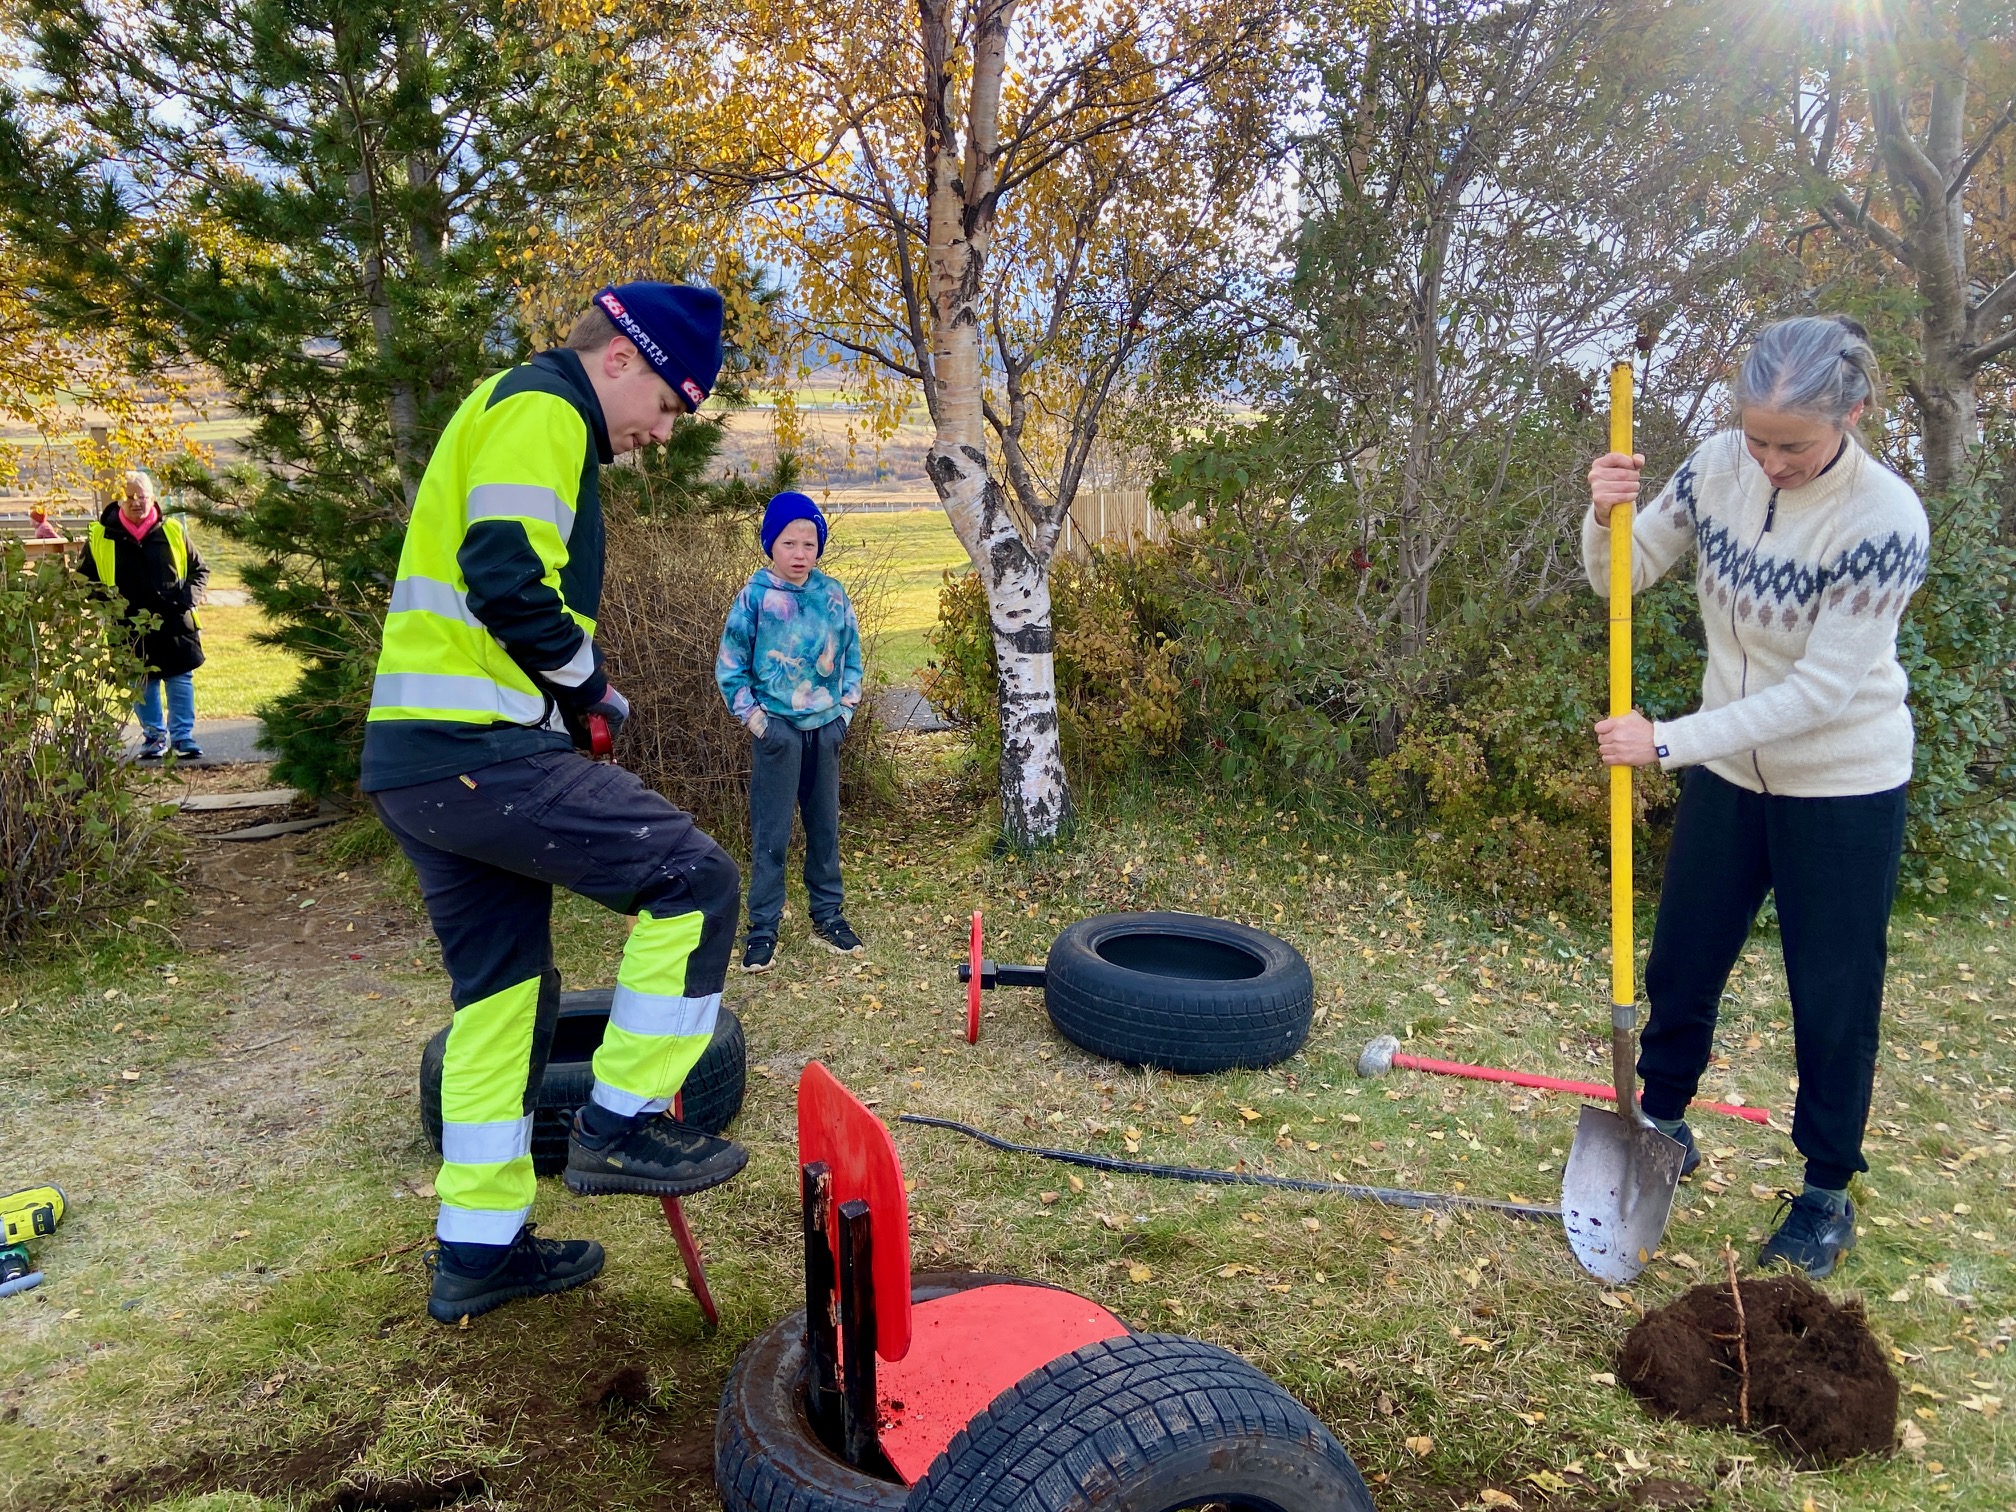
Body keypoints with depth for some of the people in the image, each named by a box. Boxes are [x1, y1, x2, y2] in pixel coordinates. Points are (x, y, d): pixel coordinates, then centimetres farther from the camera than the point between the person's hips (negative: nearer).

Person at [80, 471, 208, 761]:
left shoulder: (174, 531, 2)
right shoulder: (100, 537, 1)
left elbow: (199, 570, 13)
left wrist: (189, 596, -5)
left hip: (175, 623, 0)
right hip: (129, 628, 0)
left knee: (181, 679, 1)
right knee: (141, 684, 7)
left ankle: (183, 736, 9)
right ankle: (153, 736, 21)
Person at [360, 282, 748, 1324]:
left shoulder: (505, 411, 26)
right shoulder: (541, 410, -8)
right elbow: (510, 580, -23)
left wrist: (570, 694, 17)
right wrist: (590, 680, -6)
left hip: (416, 760, 11)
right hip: (480, 753, -11)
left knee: (501, 992, 15)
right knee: (695, 882, -7)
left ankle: (478, 1249, 24)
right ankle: (619, 1126, 2)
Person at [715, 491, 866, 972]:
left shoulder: (833, 594, 1)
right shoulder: (756, 595, -7)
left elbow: (851, 654, 12)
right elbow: (729, 665, -2)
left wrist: (847, 707, 5)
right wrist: (752, 716, -6)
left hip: (824, 728, 4)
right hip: (778, 729, -3)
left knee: (825, 825, 12)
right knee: (770, 833, 0)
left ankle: (827, 914, 25)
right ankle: (763, 925, 9)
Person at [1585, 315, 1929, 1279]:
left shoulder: (1886, 518, -25)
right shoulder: (1720, 467, -11)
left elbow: (1820, 688, -24)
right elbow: (1625, 577, -2)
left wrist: (1667, 741, -26)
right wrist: (1606, 515, -23)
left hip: (1844, 788, -4)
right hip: (1729, 770, 5)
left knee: (1833, 996, 8)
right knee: (1680, 962, 15)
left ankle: (1827, 1192, 29)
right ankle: (1661, 1126, 38)